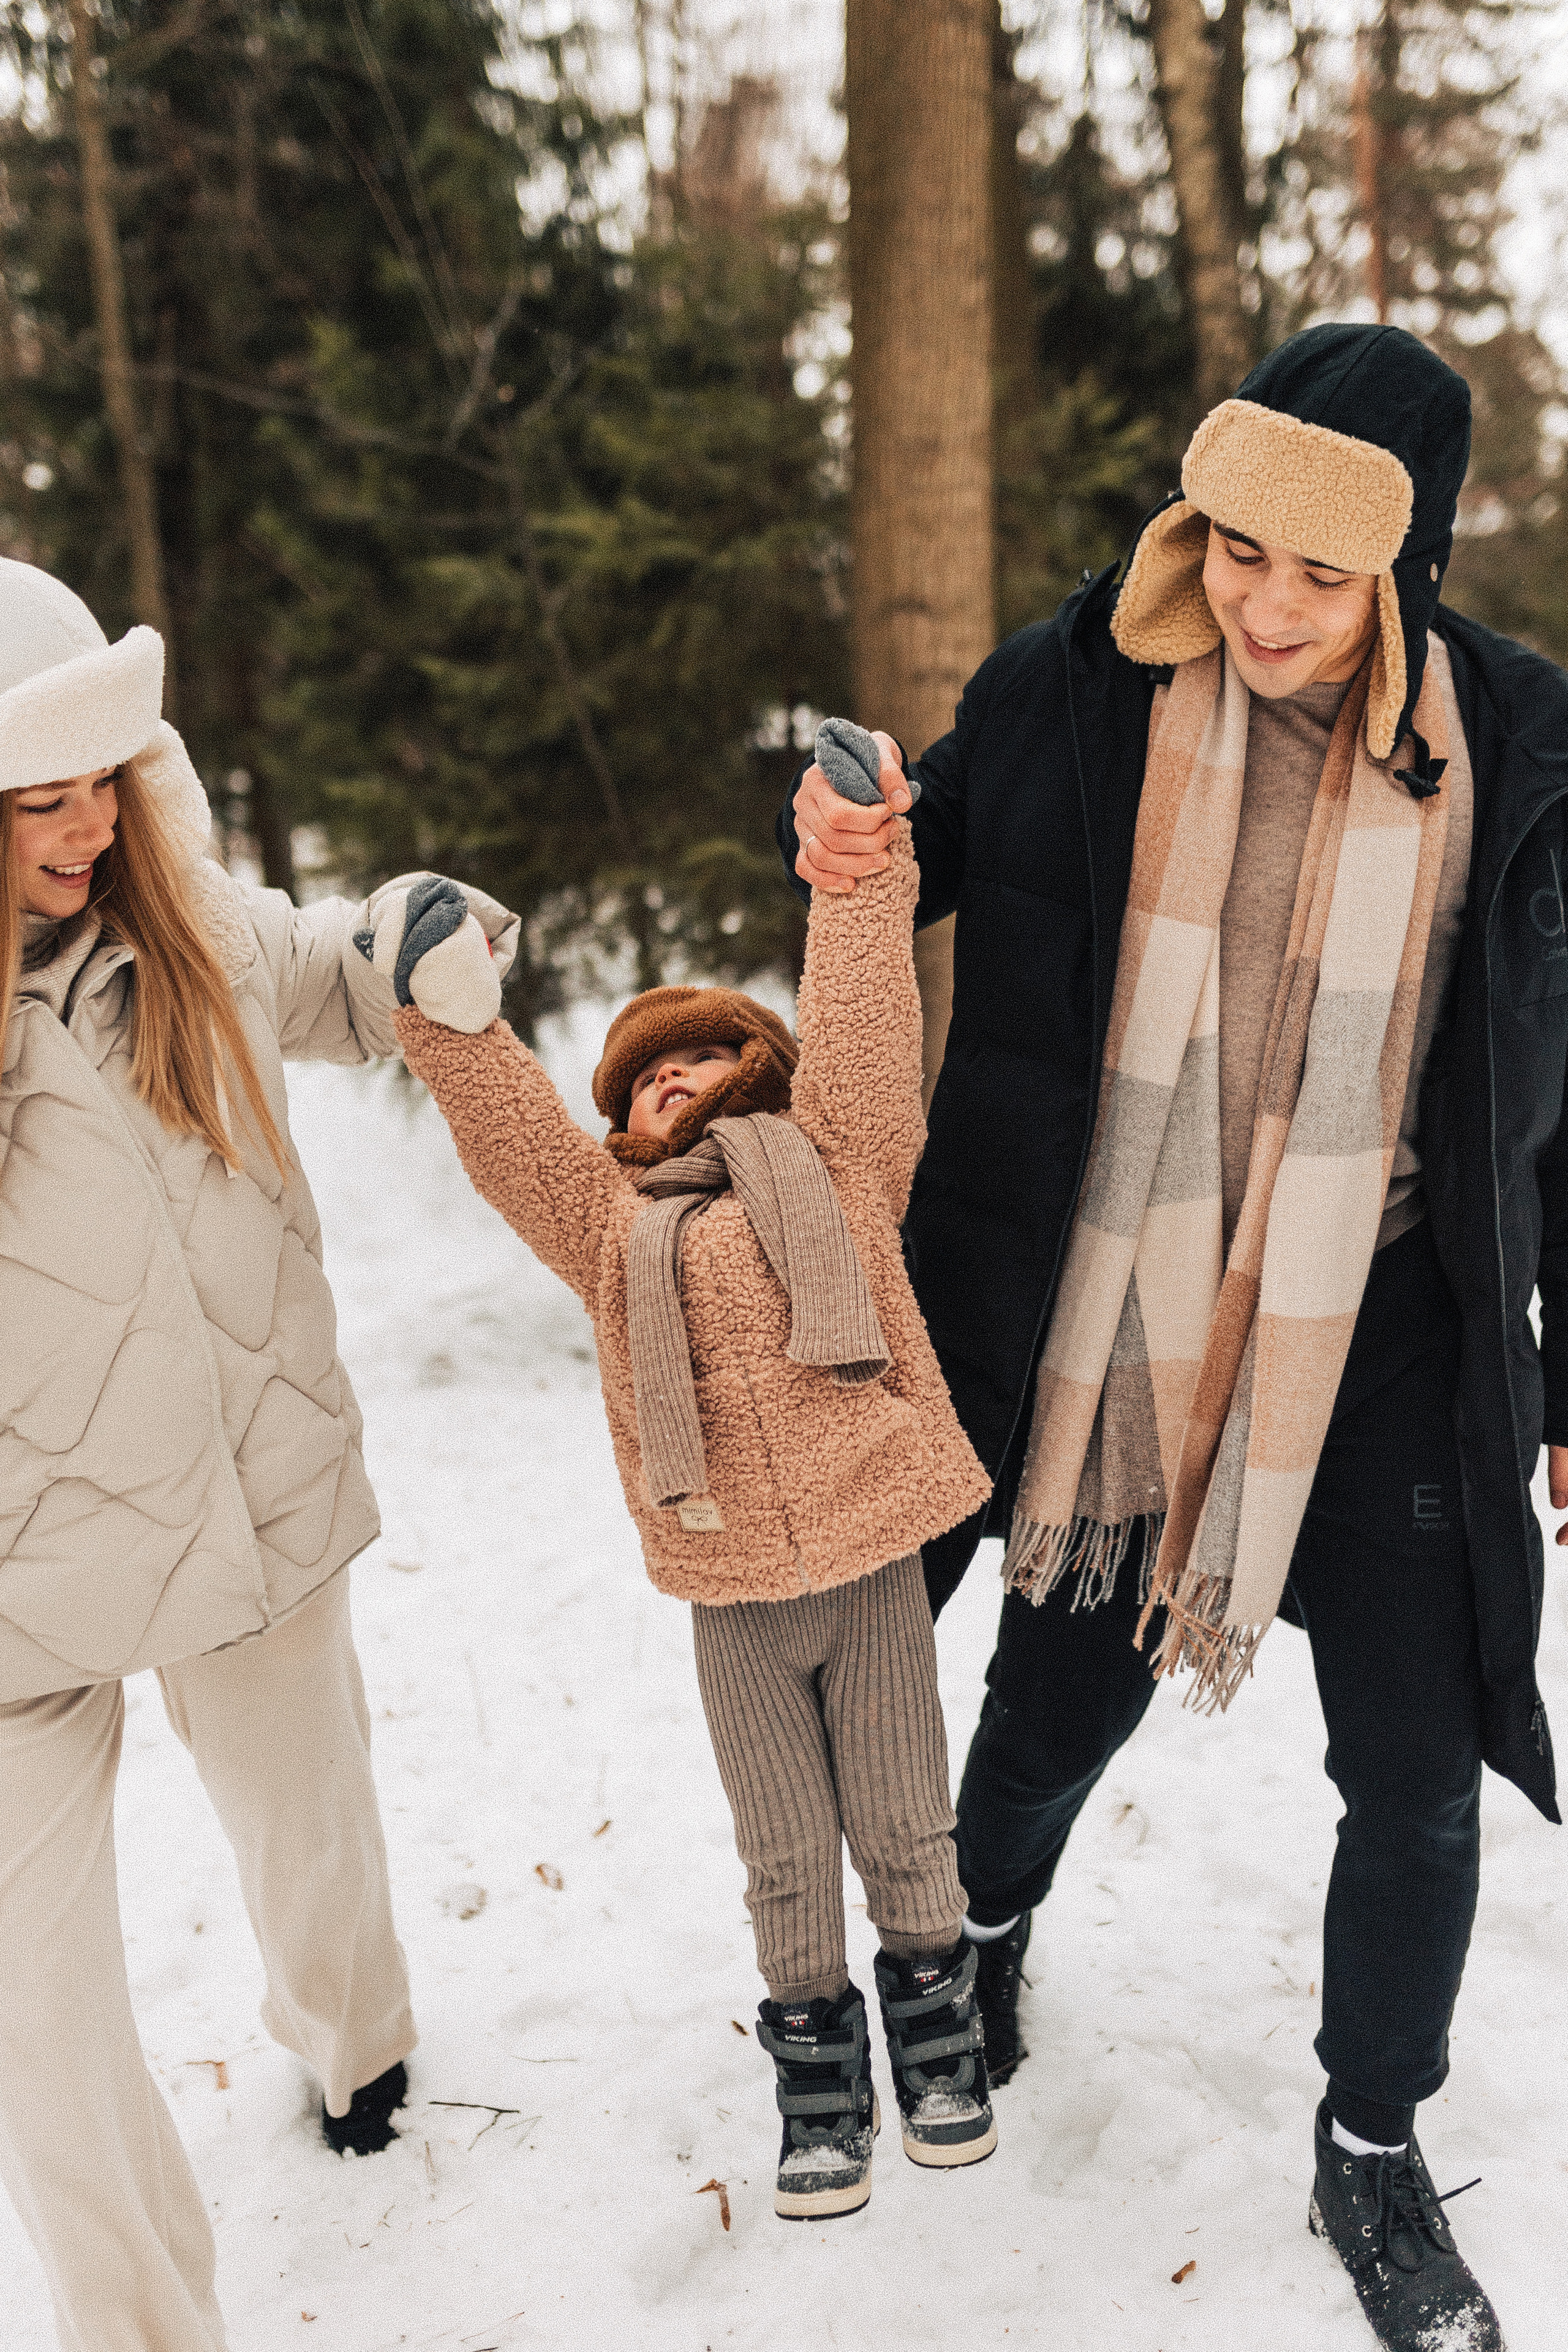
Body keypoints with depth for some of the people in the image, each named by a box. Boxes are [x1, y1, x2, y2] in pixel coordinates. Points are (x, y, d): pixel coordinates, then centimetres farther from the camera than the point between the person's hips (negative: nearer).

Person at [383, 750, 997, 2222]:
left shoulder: (836, 1160, 3)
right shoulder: (609, 1218, 7)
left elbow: (861, 1025, -6)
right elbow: (505, 1127, -3)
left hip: (873, 1568, -1)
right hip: (730, 1601, 2)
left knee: (906, 1832, 15)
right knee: (785, 1860, 16)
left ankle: (936, 2024, 40)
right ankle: (818, 2066, 37)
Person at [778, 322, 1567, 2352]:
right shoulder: (1080, 694, -8)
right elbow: (928, 861, 8)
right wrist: (847, 848, -17)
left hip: (1386, 1340, 1)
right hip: (1114, 1324, 0)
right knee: (1064, 1697, 16)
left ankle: (1372, 2158, 33)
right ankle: (985, 1921, 51)